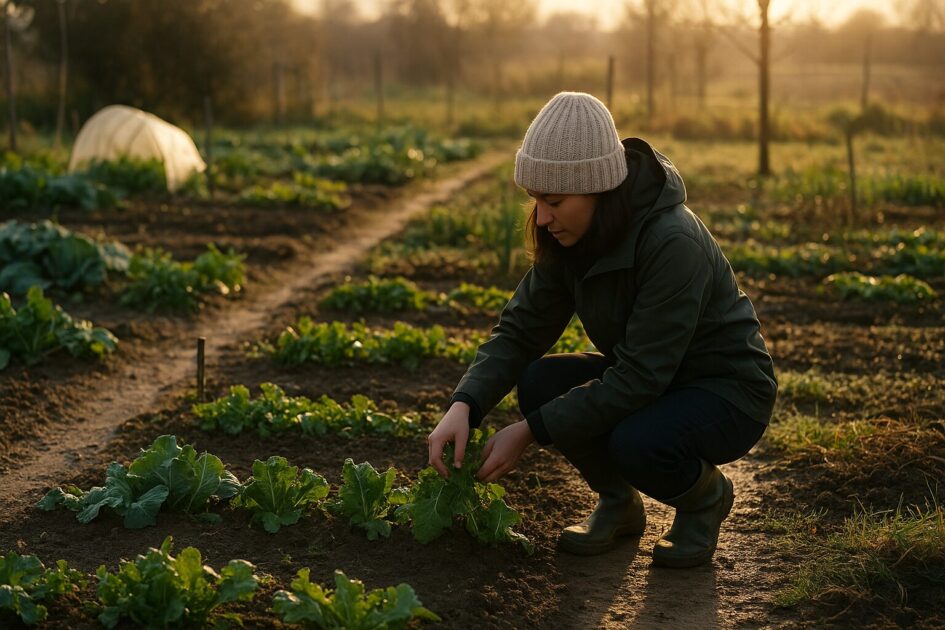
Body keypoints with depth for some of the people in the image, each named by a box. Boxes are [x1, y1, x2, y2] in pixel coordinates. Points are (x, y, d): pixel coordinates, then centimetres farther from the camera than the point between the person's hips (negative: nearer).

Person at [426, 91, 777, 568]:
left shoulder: (673, 242, -32)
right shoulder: (568, 237, -10)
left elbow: (639, 378, -32)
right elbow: (520, 330, -8)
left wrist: (530, 431, -31)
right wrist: (464, 406, -26)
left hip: (727, 390, -7)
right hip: (646, 379, 7)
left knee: (635, 443, -35)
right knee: (539, 383, -18)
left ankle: (706, 497, 1)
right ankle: (617, 503, 7)